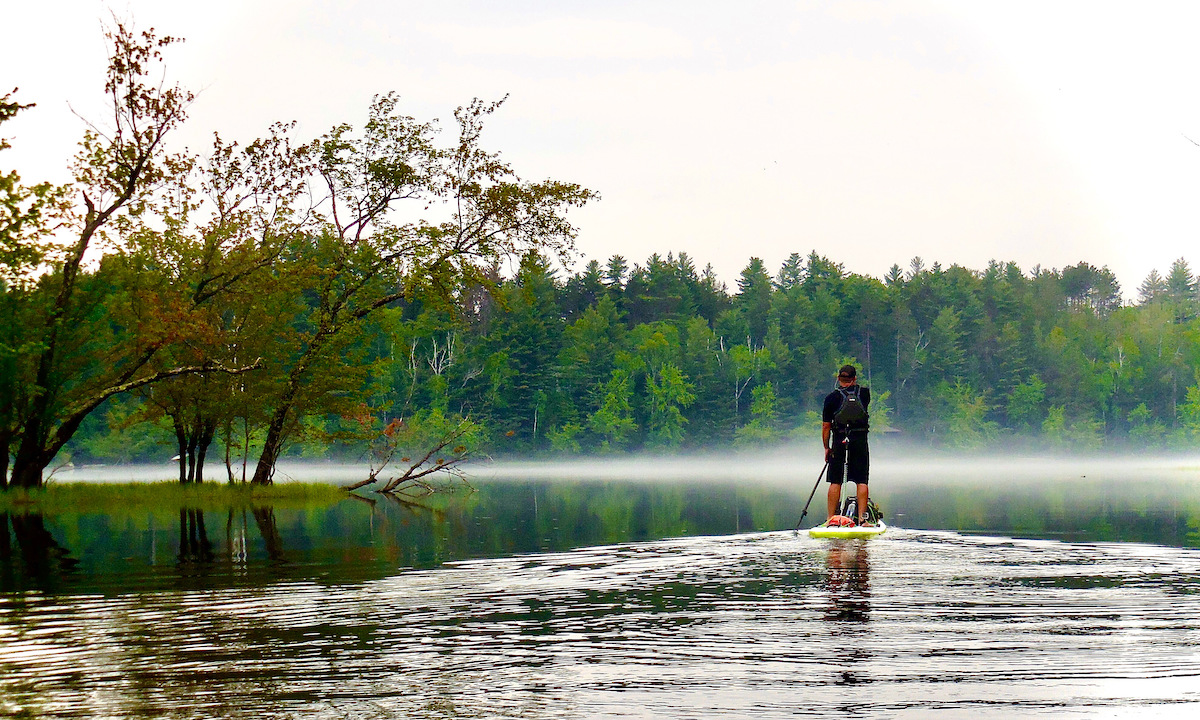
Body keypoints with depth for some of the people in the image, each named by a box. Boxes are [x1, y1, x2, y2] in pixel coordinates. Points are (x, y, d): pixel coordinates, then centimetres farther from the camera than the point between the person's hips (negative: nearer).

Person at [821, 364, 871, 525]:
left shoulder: (832, 398, -1)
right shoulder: (865, 394, 2)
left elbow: (826, 426, 1)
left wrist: (826, 447, 11)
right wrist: (855, 385, 41)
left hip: (839, 442, -1)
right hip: (860, 442, 1)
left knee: (835, 482, 5)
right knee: (861, 481, 4)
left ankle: (831, 518, 5)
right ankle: (862, 518, -2)